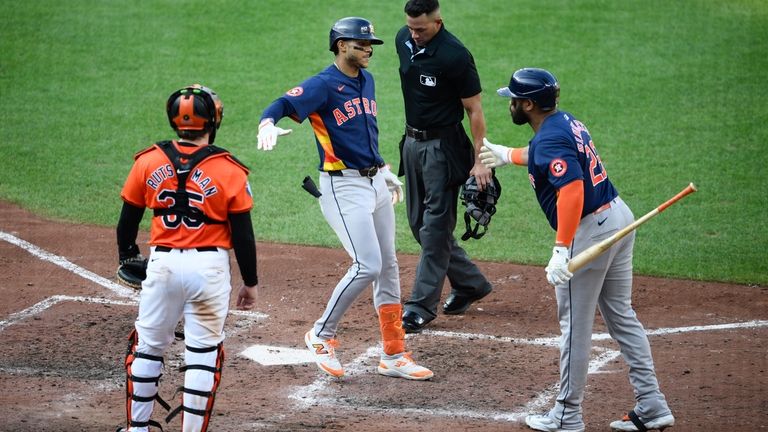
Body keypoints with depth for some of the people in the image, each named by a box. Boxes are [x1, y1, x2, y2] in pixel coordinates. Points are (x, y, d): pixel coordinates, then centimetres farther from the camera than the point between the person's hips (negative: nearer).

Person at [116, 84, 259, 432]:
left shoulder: (148, 162, -2)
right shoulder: (229, 170, -8)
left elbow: (127, 220, 6)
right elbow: (242, 234, -5)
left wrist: (128, 258, 25)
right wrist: (250, 282, 7)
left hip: (162, 263, 2)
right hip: (209, 266, -2)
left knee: (148, 347, 15)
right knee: (203, 352, 5)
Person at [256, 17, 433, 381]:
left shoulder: (366, 80, 12)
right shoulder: (323, 85, -13)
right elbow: (283, 104, -27)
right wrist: (267, 123, -48)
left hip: (375, 183, 8)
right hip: (343, 186, -8)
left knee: (388, 266, 10)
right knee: (367, 266, -17)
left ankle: (394, 356, 18)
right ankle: (321, 336, 2)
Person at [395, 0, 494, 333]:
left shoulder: (455, 56, -21)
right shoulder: (404, 40, 1)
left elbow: (474, 110, -16)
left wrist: (480, 160, -19)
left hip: (443, 146, -9)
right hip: (412, 142, 9)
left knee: (435, 227, -6)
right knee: (419, 223, 14)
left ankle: (422, 305, -3)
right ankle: (470, 283, 27)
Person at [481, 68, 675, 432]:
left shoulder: (549, 140, -18)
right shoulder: (566, 122, 11)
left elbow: (572, 189, -32)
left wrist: (561, 249, -36)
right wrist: (508, 155, 47)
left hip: (590, 229, -10)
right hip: (618, 216, 10)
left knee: (575, 325, 1)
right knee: (621, 316, 15)